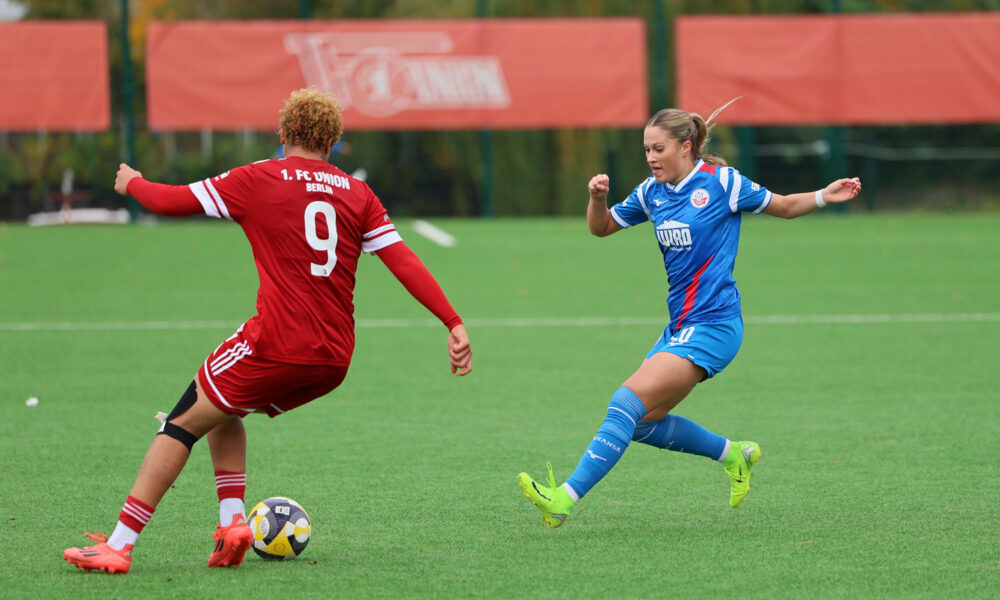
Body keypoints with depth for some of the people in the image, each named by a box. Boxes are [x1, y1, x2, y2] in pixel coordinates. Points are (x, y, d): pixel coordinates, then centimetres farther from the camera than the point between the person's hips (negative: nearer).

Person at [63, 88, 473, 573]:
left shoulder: (257, 180, 0)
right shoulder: (357, 194, 11)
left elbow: (172, 202, 6)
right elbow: (405, 263, 3)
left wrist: (131, 183, 26)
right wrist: (453, 324, 2)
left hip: (277, 346, -5)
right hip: (335, 359, 5)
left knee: (184, 422, 6)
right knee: (222, 413, 27)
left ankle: (119, 544, -1)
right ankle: (231, 522, 12)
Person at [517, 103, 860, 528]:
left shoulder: (722, 182, -7)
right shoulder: (652, 192, 9)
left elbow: (783, 207, 5)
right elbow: (601, 228, 21)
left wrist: (825, 197, -13)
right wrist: (597, 197, -1)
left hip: (712, 327, -8)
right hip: (680, 328, 8)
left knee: (628, 403, -19)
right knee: (642, 422, 10)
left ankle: (565, 499, -23)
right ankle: (733, 454, 27)